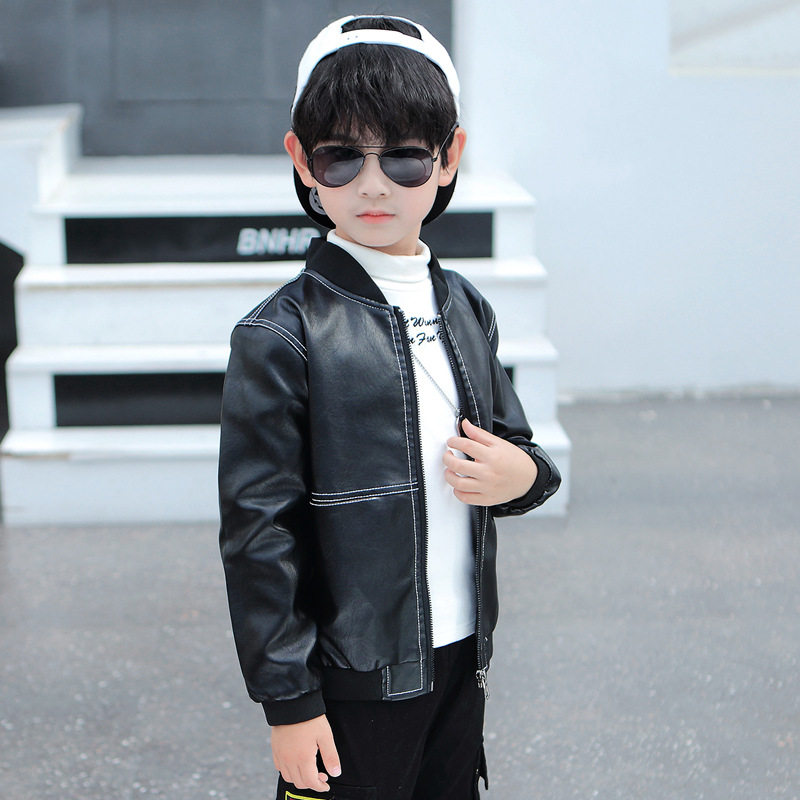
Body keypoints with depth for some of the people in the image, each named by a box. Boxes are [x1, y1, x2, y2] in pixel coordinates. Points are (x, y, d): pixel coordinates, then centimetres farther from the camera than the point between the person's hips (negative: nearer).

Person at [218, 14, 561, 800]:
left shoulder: (465, 308, 4)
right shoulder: (281, 336, -14)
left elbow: (511, 448, 15)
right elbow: (257, 531, -13)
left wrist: (523, 474, -9)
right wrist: (288, 701, -11)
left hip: (462, 656, 6)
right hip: (352, 677, -5)